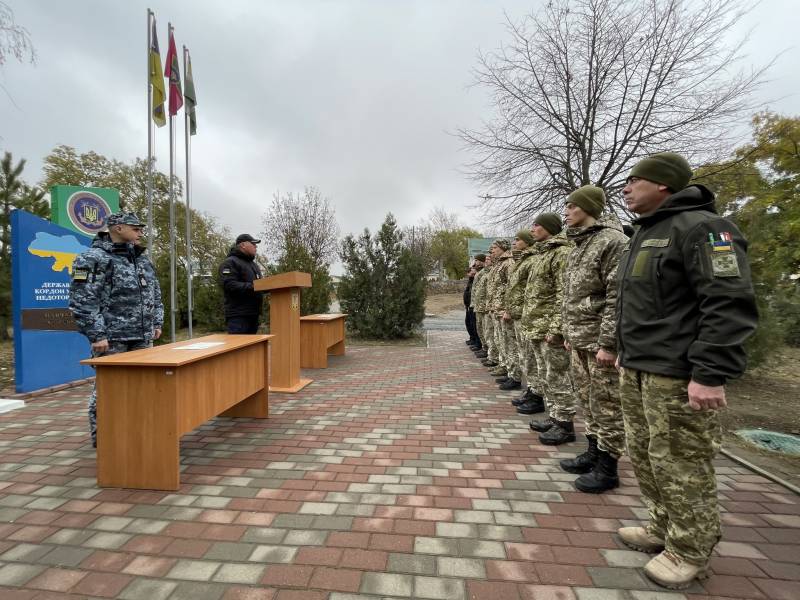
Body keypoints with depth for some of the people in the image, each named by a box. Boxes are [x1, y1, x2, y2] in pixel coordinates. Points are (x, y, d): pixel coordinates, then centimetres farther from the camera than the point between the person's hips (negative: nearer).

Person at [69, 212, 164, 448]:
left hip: (142, 337, 7)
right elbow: (82, 302, -14)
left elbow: (155, 294, 21)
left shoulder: (143, 259, 14)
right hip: (112, 338, -7)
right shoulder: (93, 258, -9)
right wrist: (96, 335, -17)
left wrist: (157, 323, 14)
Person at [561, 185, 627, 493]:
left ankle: (607, 468, 16)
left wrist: (608, 343, -21)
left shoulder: (612, 241, -12)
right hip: (579, 340, 9)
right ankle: (594, 453, 31)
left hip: (599, 340, -9)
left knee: (606, 404, 2)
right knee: (587, 401, 17)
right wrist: (569, 333, 19)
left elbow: (617, 297, -18)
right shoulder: (579, 245, 16)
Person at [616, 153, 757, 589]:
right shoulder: (645, 234, 18)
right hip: (638, 372, 9)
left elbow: (729, 305, -20)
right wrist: (626, 353, 23)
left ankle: (690, 550, 23)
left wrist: (710, 374, -24)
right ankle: (663, 528, 35)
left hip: (677, 377, -9)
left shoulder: (700, 227, -11)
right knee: (643, 456, 17)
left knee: (679, 466, 3)